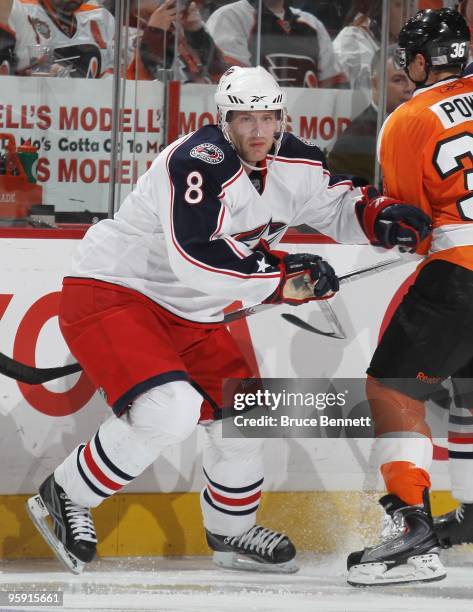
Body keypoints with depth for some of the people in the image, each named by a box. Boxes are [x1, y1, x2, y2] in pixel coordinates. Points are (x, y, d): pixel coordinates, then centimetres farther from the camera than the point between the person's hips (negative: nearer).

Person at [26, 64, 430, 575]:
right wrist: (284, 276, -33)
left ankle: (231, 533, 35)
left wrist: (382, 218, -10)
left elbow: (336, 208, 13)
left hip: (188, 311, 9)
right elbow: (197, 259, -36)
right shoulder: (198, 163, -27)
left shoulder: (295, 164, -2)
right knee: (170, 410, -27)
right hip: (110, 292, -9)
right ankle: (65, 496, -9)